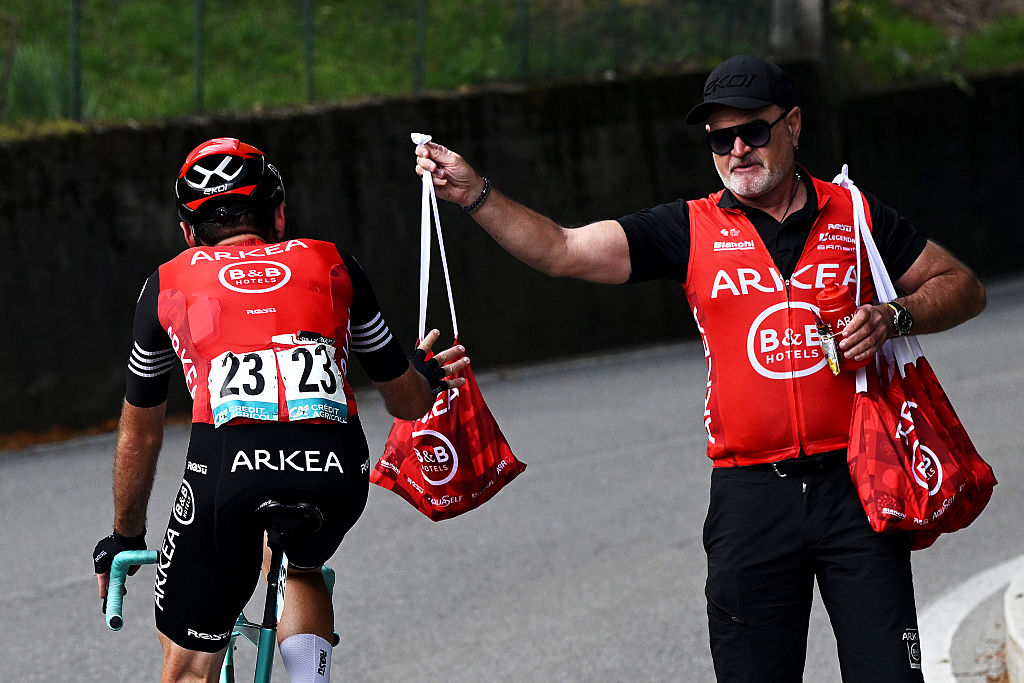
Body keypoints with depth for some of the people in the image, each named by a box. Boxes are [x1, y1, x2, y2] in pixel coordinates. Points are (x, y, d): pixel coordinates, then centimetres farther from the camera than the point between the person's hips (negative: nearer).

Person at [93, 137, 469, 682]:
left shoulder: (169, 285, 27)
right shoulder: (332, 265, 27)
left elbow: (139, 436, 37)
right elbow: (409, 402, 37)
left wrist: (125, 537, 52)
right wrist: (427, 376, 62)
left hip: (228, 471, -2)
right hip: (336, 473, 2)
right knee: (302, 569, 36)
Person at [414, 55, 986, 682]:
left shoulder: (855, 215, 7)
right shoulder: (692, 231, 6)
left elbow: (962, 287, 13)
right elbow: (561, 251, -1)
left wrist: (896, 319, -7)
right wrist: (475, 193, -12)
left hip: (855, 487, -1)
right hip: (751, 497, 1)